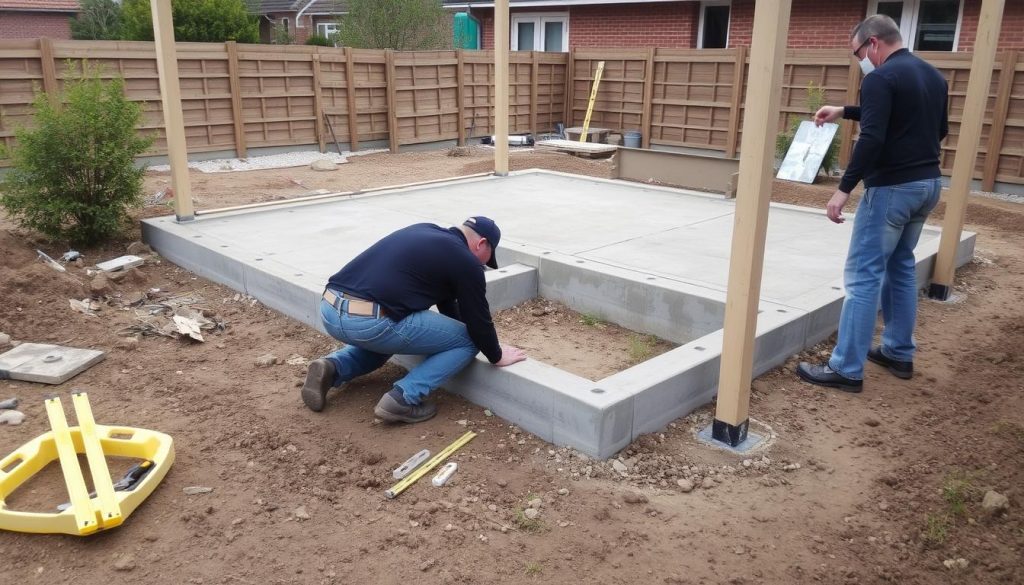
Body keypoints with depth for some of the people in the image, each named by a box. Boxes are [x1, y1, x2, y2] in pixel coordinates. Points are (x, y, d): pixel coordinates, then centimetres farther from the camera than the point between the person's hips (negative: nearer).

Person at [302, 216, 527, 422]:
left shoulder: (426, 231, 26)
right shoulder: (465, 260, 2)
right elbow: (477, 318, 9)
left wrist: (457, 331, 47)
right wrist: (497, 356, 25)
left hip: (330, 310, 9)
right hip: (368, 321, -8)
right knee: (468, 340, 7)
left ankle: (332, 368, 16)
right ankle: (403, 398, -3)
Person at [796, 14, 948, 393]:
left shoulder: (880, 78, -13)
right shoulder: (934, 76, 15)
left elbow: (872, 139, -23)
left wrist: (844, 189, -22)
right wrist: (845, 112, 30)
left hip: (892, 187, -9)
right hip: (928, 183, 9)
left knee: (863, 275, -7)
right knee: (901, 266, 19)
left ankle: (846, 370, -5)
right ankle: (899, 353, 26)